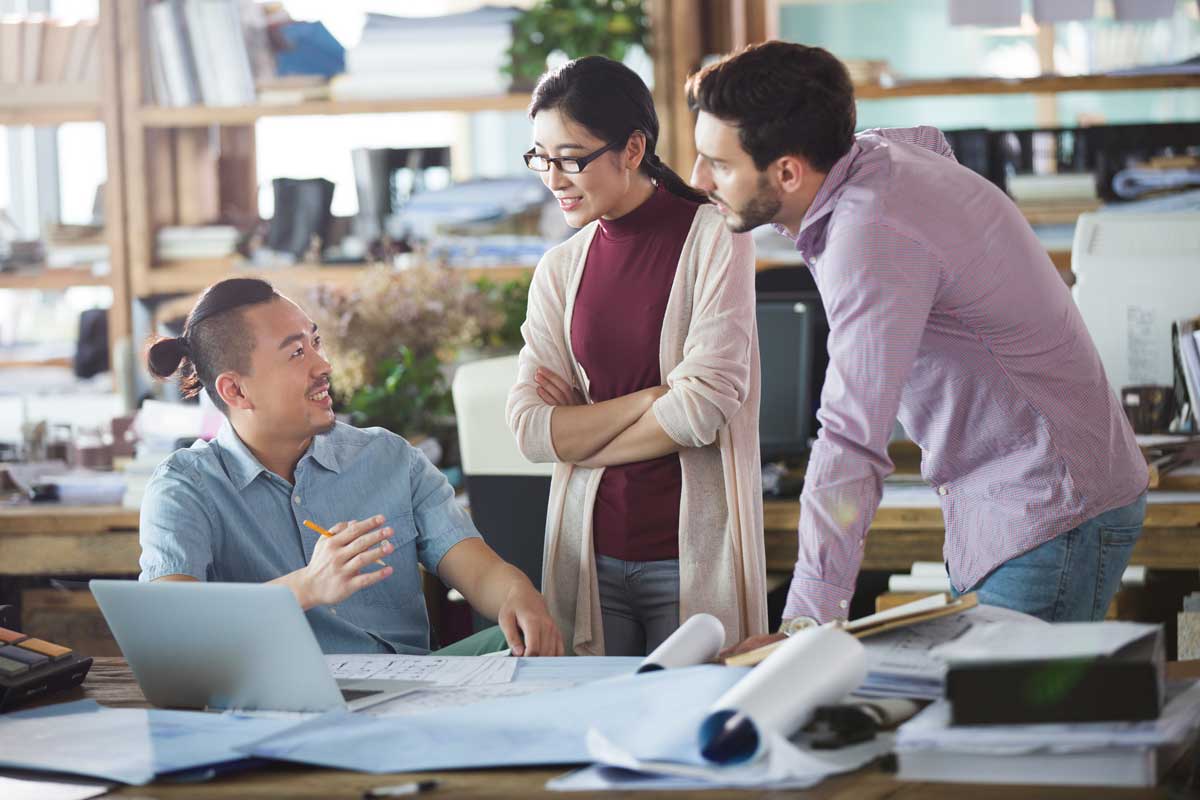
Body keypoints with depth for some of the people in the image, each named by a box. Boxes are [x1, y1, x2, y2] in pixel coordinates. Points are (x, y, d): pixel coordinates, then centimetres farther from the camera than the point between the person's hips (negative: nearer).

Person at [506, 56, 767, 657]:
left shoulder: (712, 236, -5)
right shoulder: (561, 269, 9)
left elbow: (708, 403, -13)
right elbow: (530, 428, 0)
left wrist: (583, 437, -1)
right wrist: (650, 399, -10)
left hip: (693, 555, -4)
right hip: (592, 554, 4)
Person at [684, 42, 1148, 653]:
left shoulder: (874, 236, -26)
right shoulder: (875, 151, 4)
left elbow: (852, 443, -33)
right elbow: (929, 141, 34)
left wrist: (805, 622, -37)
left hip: (1049, 518, -10)